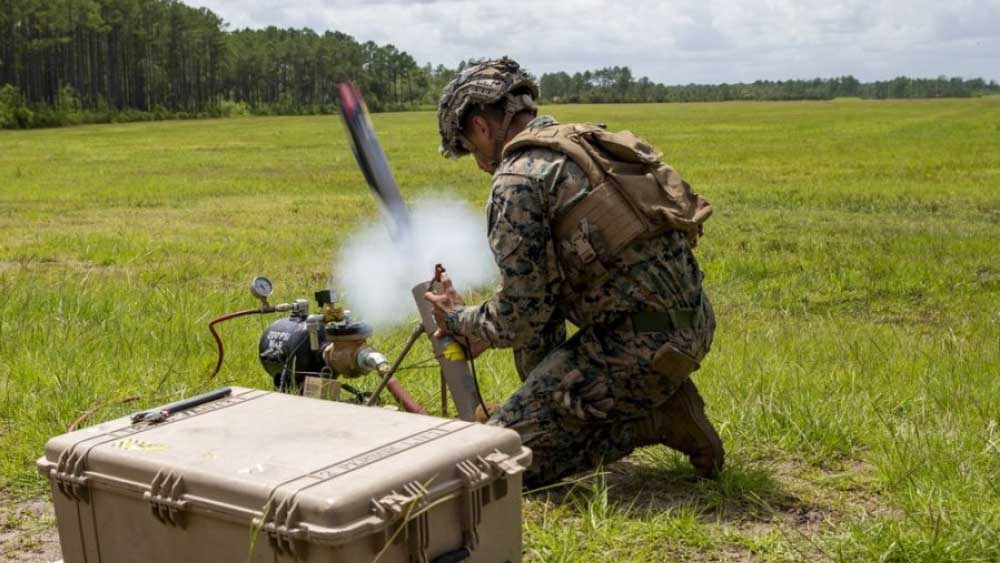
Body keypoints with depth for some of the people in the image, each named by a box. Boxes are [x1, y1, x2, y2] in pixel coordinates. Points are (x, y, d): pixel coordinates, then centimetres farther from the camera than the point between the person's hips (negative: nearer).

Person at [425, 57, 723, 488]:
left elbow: (521, 316, -12)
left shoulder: (517, 180, -12)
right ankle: (656, 399, 18)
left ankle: (655, 420, -3)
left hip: (641, 342, -10)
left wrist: (458, 320, 8)